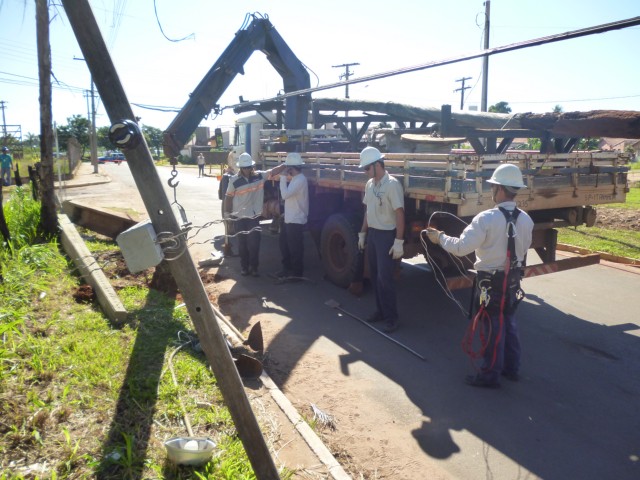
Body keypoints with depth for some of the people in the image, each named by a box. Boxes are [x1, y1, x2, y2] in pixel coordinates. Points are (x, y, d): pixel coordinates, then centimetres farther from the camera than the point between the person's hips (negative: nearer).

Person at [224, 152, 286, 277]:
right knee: (242, 243, 8)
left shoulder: (260, 176, -3)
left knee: (254, 243, 1)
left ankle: (253, 267, 14)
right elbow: (228, 197, -1)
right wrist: (227, 213, 2)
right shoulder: (234, 180, -8)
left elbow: (274, 171, -7)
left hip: (254, 216, 1)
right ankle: (244, 267, 21)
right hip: (239, 217, -1)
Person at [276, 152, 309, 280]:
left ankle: (297, 272, 12)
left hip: (296, 220, -10)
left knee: (295, 248, 1)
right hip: (289, 219, 10)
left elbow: (285, 194, -26)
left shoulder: (300, 180, -19)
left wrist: (283, 178, -16)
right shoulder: (295, 179, 12)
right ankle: (287, 268, 31)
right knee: (284, 245, 19)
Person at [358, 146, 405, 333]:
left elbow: (399, 214, -18)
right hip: (372, 234, 8)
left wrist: (399, 241, -21)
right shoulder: (369, 184, 8)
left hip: (387, 235, -8)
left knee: (384, 278, -6)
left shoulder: (392, 184, -16)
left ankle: (391, 318, 5)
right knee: (374, 276, 13)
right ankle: (381, 311, 26)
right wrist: (362, 234, 17)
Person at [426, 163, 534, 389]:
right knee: (508, 323, 20)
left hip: (491, 282, -6)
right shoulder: (526, 219, -1)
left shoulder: (487, 218, -23)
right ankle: (511, 368, 34)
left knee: (494, 327, 4)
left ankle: (490, 375, 18)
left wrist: (439, 237, -10)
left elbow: (461, 247, -26)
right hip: (513, 280, 7)